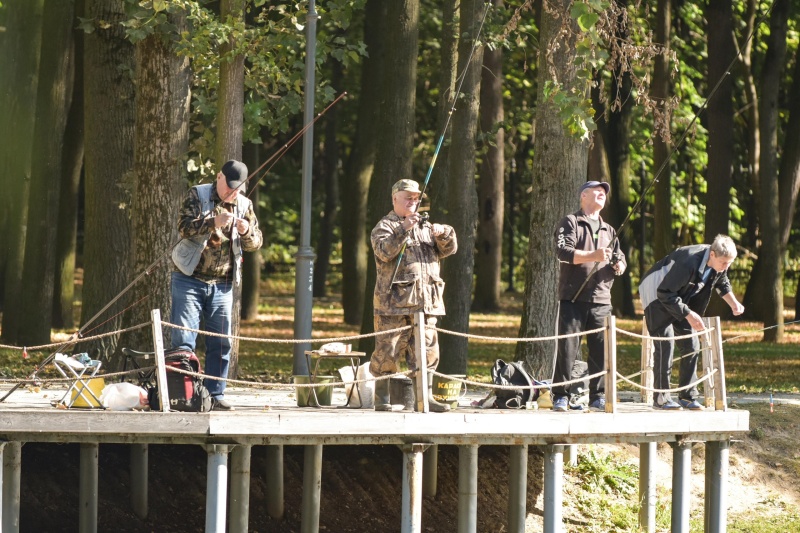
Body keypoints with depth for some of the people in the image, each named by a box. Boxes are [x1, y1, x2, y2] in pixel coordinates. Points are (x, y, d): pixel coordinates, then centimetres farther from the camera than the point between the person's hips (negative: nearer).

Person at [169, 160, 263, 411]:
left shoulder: (244, 205, 9)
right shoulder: (197, 195, -3)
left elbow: (255, 243, 9)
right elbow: (184, 226, -16)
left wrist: (247, 232, -14)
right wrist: (214, 222, -30)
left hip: (222, 284, 4)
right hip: (189, 280, -4)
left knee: (221, 343, 4)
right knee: (183, 339, -7)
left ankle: (215, 395, 10)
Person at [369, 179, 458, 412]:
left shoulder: (425, 226, 21)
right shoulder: (385, 226, 3)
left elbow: (449, 249, 13)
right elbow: (384, 251, -15)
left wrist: (444, 234, -9)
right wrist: (404, 229, -23)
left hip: (425, 302, 6)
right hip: (394, 302, -6)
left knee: (427, 350, 3)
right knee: (387, 351, -4)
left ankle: (424, 397, 7)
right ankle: (382, 399, 3)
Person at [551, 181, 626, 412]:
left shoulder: (608, 230, 23)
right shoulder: (570, 223, 4)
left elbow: (620, 258, 26)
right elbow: (562, 251, -10)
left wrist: (619, 265, 1)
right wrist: (593, 256, -20)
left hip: (601, 299, 5)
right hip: (573, 298, -5)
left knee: (601, 349, 0)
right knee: (567, 346, -7)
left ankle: (598, 396, 6)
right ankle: (561, 395, -4)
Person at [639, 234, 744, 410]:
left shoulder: (719, 263, -11)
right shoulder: (690, 262, -36)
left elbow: (722, 283, 13)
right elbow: (665, 294, -32)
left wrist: (733, 303, -4)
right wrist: (689, 315, -33)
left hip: (679, 299, 8)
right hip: (657, 294, -8)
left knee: (691, 345, 1)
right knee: (665, 344, -16)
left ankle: (688, 396, 6)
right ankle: (661, 398, -12)